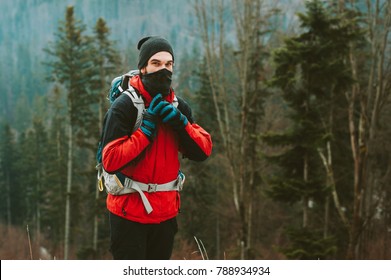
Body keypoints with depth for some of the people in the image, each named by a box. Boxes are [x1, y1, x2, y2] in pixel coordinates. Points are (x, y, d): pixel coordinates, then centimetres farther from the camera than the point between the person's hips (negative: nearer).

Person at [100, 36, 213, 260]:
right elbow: (111, 161, -21)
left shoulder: (179, 107, 6)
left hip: (166, 211, 6)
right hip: (130, 210, -6)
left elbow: (203, 151, 0)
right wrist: (147, 127, -21)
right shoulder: (124, 106, -12)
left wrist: (180, 122, -15)